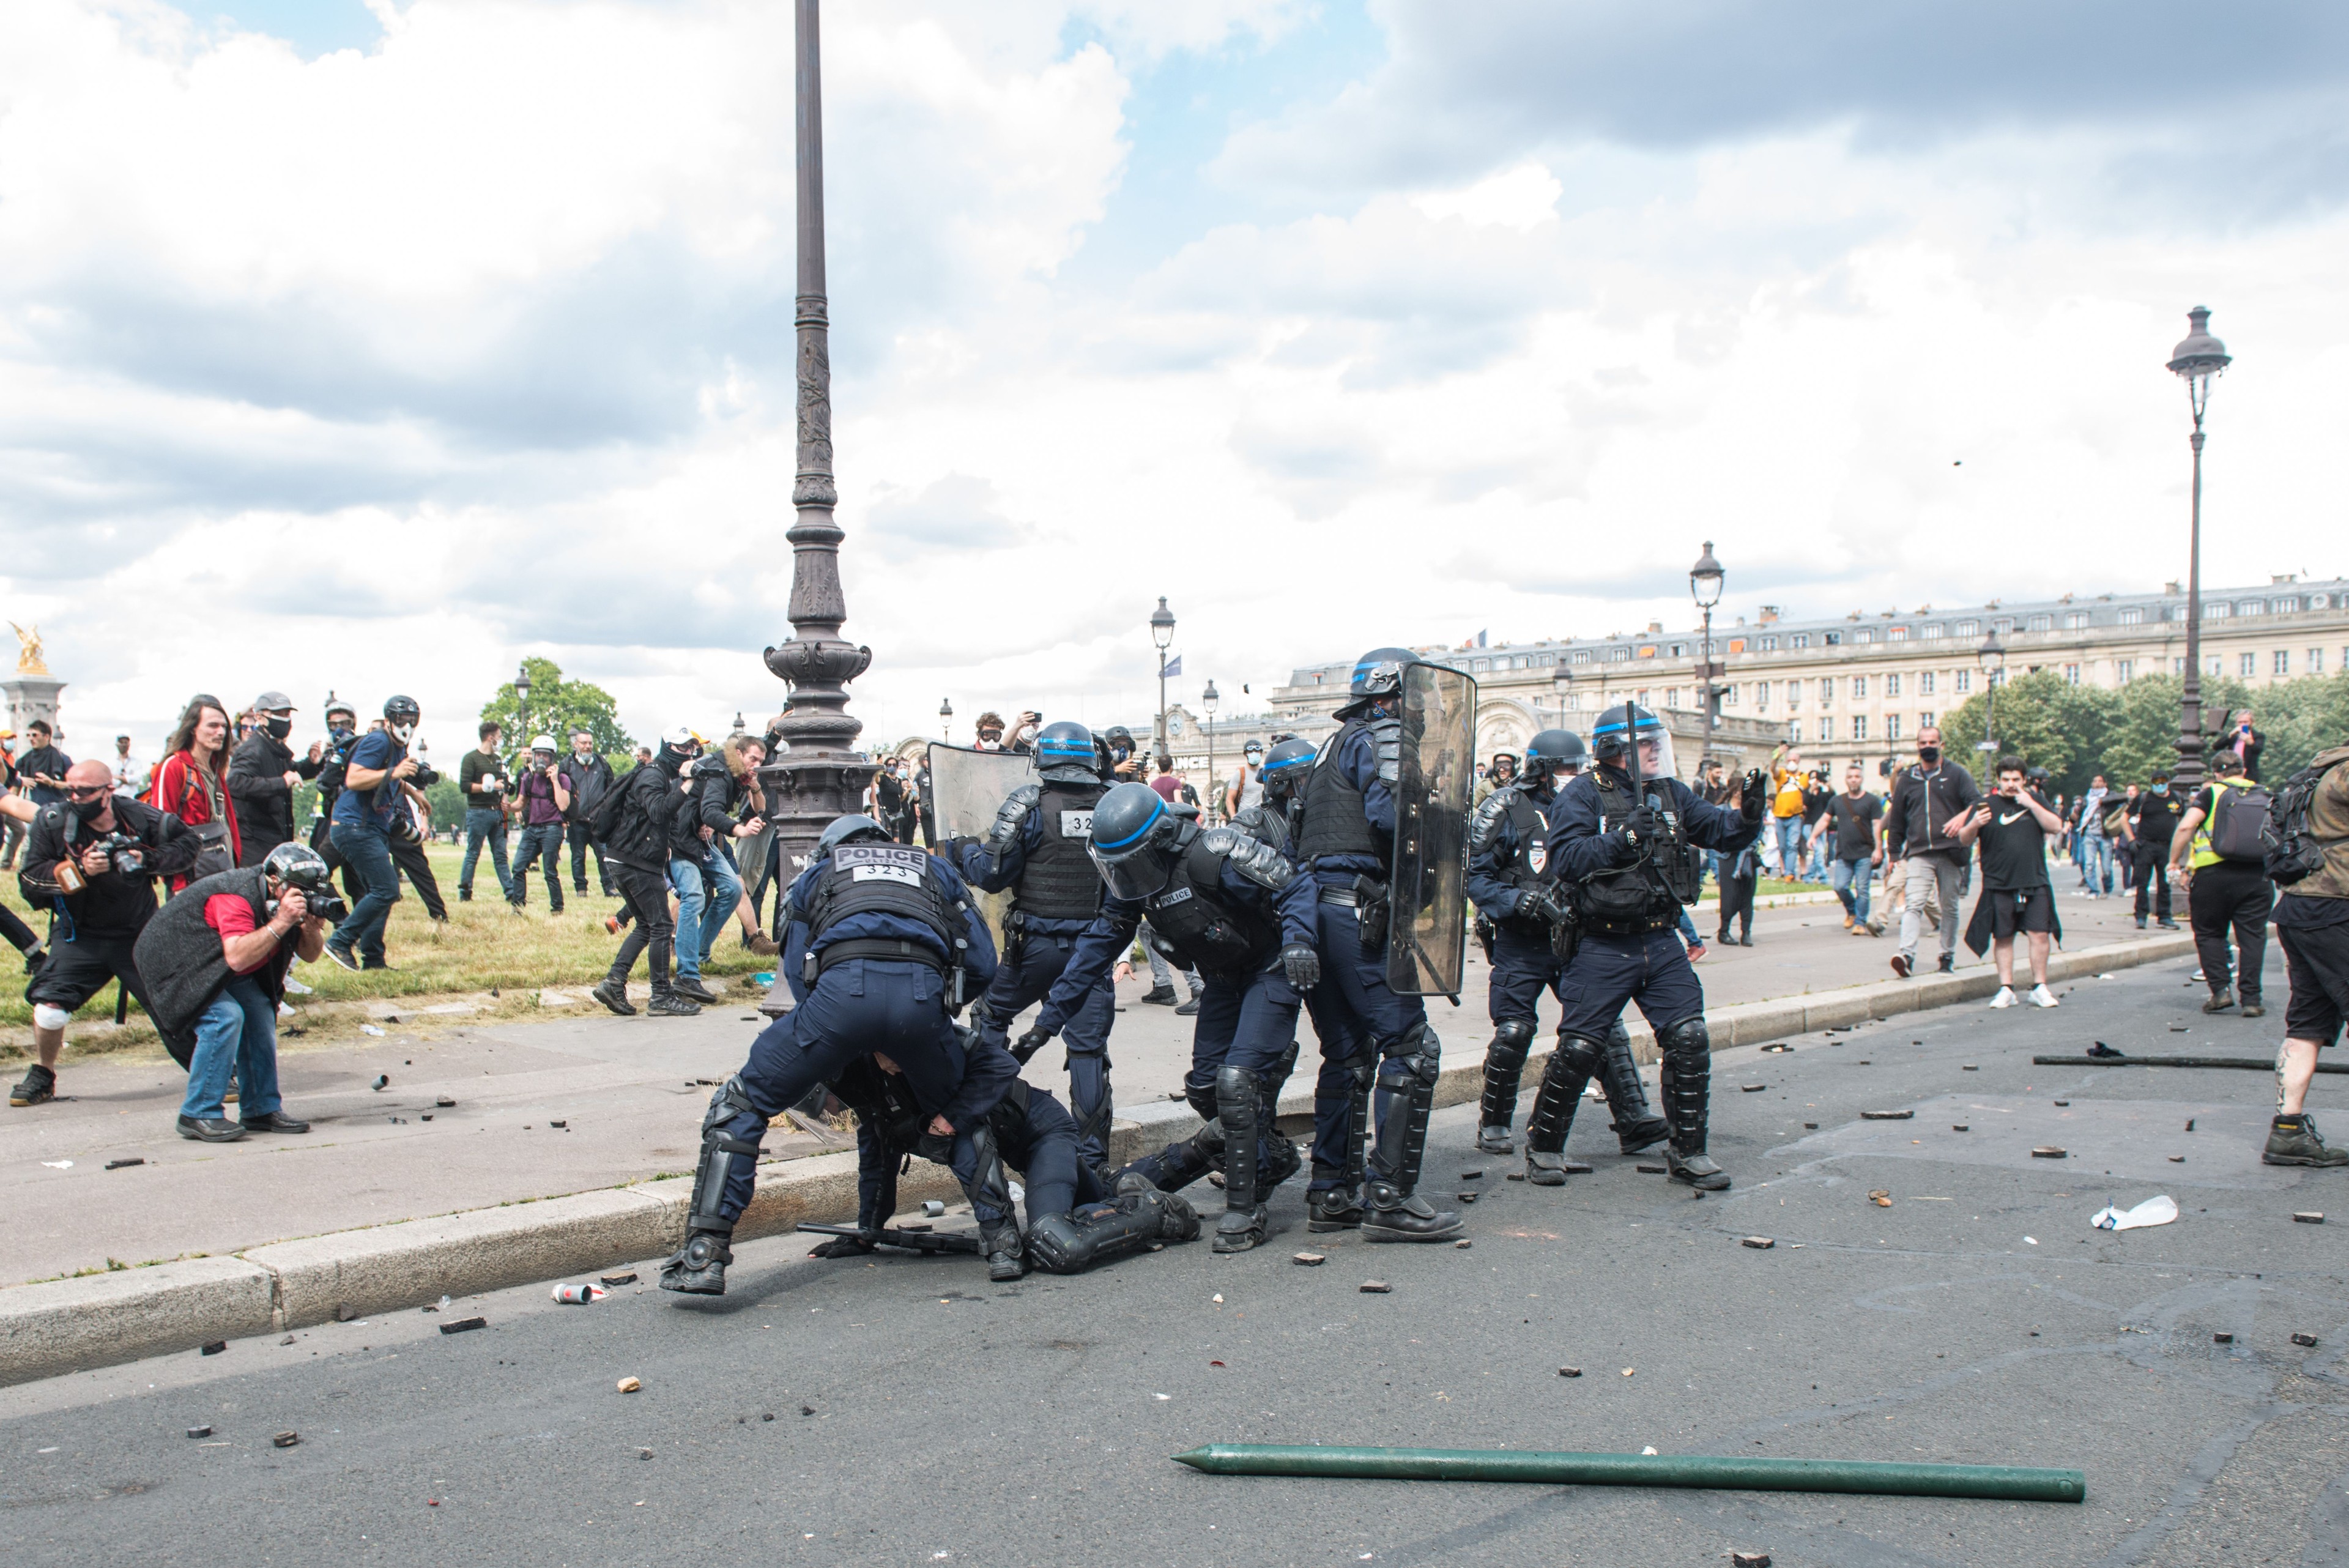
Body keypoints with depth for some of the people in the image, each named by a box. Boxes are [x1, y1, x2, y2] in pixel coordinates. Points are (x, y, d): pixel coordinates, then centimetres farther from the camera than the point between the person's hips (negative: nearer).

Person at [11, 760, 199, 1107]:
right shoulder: (52, 822, -10)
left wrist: (149, 861, -14)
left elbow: (189, 843, 2)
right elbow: (30, 880, -12)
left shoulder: (140, 817, -11)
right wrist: (79, 869, -27)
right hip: (80, 935, 0)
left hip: (140, 935, 0)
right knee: (50, 1002, -14)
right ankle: (42, 1076, 13)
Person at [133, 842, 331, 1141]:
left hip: (221, 969, 9)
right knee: (225, 1017, -25)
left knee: (260, 1015, -4)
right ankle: (198, 1115, -17)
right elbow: (237, 958, -45)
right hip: (174, 962, -9)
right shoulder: (238, 896, -32)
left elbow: (310, 956, -5)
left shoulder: (293, 900, -7)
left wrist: (312, 928, -25)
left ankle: (261, 1109, 5)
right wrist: (280, 923, -46)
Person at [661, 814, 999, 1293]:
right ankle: (1002, 1246, 25)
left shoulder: (817, 873, 36)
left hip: (844, 988, -2)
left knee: (741, 1105, 15)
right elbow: (982, 962, 27)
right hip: (923, 993, 2)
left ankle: (704, 1256, 5)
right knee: (962, 1113, 30)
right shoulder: (936, 869, 38)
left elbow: (797, 971, 27)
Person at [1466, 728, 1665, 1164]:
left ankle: (1633, 1120, 1)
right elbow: (1476, 878, -8)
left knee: (1606, 1024, -3)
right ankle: (1493, 1126, 14)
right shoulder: (1505, 810, -6)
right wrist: (1524, 902, -21)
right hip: (1521, 944, -4)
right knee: (1513, 1034, -4)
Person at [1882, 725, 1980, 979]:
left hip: (1950, 852, -1)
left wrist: (1962, 817, -26)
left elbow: (1976, 802, -5)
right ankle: (1907, 954, -26)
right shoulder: (1907, 779, 13)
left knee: (1949, 907, 9)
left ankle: (1948, 954, 19)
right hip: (1918, 854, 1)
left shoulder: (1956, 774, 6)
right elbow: (1896, 818, 17)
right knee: (1913, 904, -14)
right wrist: (1893, 852, 14)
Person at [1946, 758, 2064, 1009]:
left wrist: (2031, 805, -10)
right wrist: (1974, 824, -20)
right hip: (1999, 885, -1)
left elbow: (2056, 827, -1)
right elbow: (1965, 841, 2)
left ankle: (2039, 988, 5)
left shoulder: (2035, 801, 11)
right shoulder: (1986, 805, 5)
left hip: (2035, 884, 1)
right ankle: (2006, 989, 9)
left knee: (2040, 934, -4)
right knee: (2003, 937, 2)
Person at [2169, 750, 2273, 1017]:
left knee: (2210, 934, 11)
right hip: (2258, 875, 3)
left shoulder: (2212, 794, 0)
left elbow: (2185, 827, -13)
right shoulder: (2265, 797, 11)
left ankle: (2220, 989, 0)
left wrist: (2175, 862, -5)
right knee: (2252, 936, 6)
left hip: (2214, 874, -3)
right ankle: (2251, 998, 2)